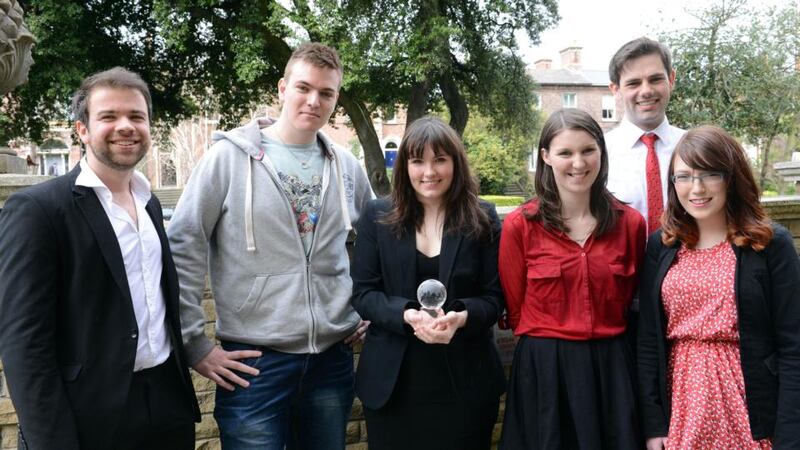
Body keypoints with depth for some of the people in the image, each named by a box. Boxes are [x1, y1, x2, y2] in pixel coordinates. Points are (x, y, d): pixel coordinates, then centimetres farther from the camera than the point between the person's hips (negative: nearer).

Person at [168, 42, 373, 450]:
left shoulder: (345, 166, 6)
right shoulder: (230, 156, -7)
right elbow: (182, 249, -7)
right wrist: (194, 343, -9)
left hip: (333, 357, 4)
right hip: (254, 362, -4)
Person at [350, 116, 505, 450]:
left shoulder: (482, 219, 1)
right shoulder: (377, 216, 1)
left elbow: (495, 296, 0)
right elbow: (362, 292, -1)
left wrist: (462, 316, -21)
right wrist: (407, 314, -20)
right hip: (393, 381, 0)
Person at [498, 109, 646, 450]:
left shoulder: (630, 222, 1)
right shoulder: (520, 225, -7)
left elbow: (628, 301, 13)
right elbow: (515, 310, 0)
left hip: (612, 369, 2)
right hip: (542, 371, -2)